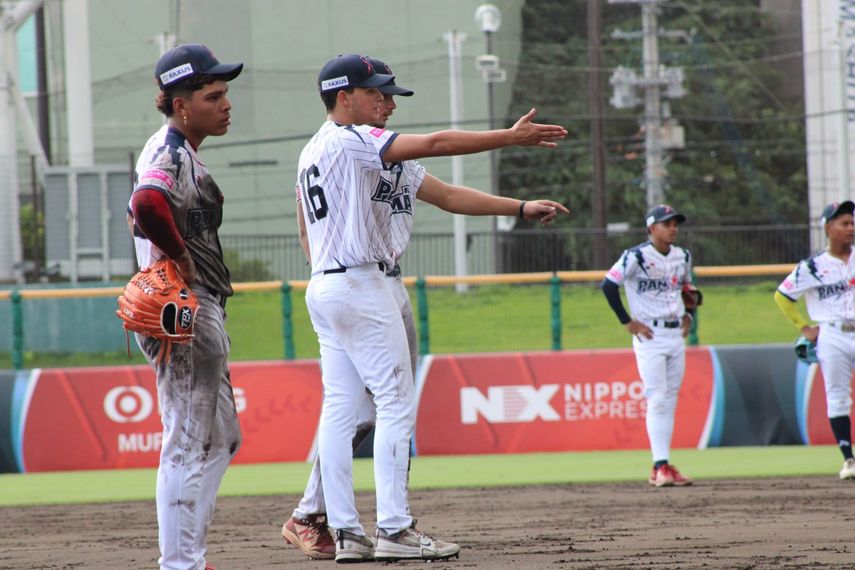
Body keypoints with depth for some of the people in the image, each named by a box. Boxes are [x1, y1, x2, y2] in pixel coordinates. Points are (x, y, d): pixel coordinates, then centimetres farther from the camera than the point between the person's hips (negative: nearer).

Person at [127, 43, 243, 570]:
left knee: (221, 438, 17)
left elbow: (144, 213, 26)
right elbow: (148, 203, -38)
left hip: (201, 313, 11)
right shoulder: (169, 153, -17)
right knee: (190, 444, -8)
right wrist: (179, 255, -24)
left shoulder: (182, 152, 15)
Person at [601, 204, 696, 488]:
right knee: (657, 400, -12)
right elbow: (609, 285, -13)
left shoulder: (682, 257, 9)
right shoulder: (636, 257, -12)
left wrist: (687, 315, 15)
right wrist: (627, 322, -12)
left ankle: (662, 468, 10)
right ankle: (661, 467, -14)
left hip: (676, 335, 7)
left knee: (670, 401, 6)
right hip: (649, 336, -7)